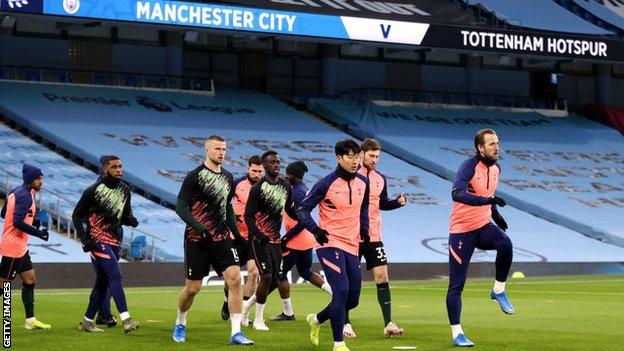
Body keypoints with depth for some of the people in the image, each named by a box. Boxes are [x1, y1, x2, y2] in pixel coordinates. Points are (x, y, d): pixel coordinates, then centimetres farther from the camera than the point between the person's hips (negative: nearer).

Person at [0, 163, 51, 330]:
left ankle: (30, 320, 17)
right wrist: (38, 232, -19)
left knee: (30, 280, 13)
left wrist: (30, 219, 15)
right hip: (14, 247, -10)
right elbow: (17, 222, -26)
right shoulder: (25, 196, -19)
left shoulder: (16, 192, 10)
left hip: (20, 247, 10)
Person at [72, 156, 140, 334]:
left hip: (114, 241, 7)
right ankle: (125, 319, -26)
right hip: (97, 239, -7)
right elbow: (76, 215, -4)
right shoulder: (93, 190, -9)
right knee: (115, 275, -19)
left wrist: (131, 220, -6)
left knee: (102, 282, 10)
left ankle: (87, 321, 21)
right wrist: (84, 239, -14)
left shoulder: (125, 190, 9)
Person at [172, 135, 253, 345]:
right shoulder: (194, 176, -8)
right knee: (193, 287, 1)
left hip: (222, 239, 5)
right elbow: (180, 207, -12)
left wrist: (236, 232, 13)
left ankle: (236, 332, -10)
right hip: (197, 240, -5)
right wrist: (200, 229, -22)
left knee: (234, 279, -12)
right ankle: (180, 324, 30)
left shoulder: (228, 177, 12)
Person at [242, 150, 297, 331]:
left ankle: (248, 304, 27)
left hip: (275, 239, 7)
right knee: (266, 277, -13)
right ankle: (258, 319, 0)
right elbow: (248, 216, -12)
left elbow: (291, 211, 19)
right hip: (260, 239, -7)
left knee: (274, 280, 4)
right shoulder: (258, 188, -12)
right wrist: (258, 235, -26)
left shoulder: (286, 187, 8)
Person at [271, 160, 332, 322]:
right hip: (308, 240, 10)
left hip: (296, 242, -10)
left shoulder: (297, 192, -19)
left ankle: (287, 313, 8)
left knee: (280, 273, 3)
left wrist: (286, 238, -20)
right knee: (305, 272, 24)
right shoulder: (305, 190, 10)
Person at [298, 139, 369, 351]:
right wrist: (316, 230, -18)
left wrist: (364, 228, 13)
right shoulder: (326, 184, -10)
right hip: (330, 244, -6)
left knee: (352, 299, 8)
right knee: (341, 290, -19)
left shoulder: (362, 183, 8)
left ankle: (316, 319, 35)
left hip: (352, 246, 6)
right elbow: (303, 210, -5)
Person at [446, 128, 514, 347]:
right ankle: (456, 333, 6)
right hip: (462, 230, -5)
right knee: (456, 284, -3)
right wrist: (487, 200, -42)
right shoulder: (469, 167, -16)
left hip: (483, 227, 5)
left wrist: (495, 214, 13)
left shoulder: (496, 168, 7)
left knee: (505, 244, -29)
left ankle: (498, 291, -9)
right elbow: (457, 194, -34)